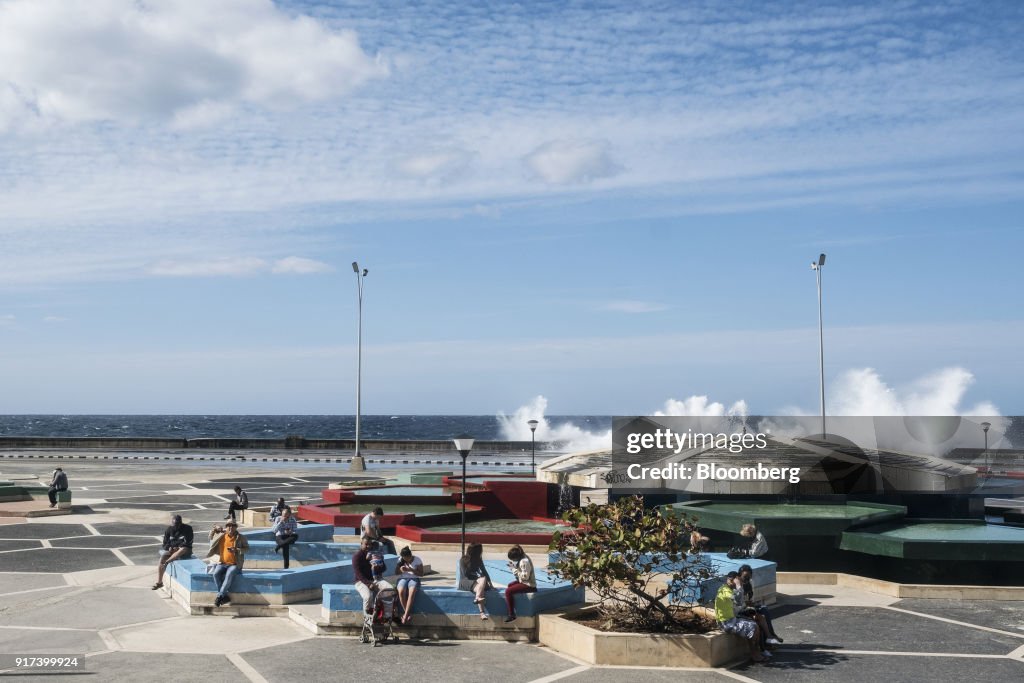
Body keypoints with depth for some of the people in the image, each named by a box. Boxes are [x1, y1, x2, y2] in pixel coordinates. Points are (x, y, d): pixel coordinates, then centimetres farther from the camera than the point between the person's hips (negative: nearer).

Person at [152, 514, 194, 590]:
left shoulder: (187, 529, -6)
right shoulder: (168, 530, 5)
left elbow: (188, 543, -11)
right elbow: (165, 543, 5)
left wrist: (177, 548, -22)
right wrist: (170, 548, -16)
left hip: (185, 550, -3)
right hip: (171, 550, 3)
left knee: (183, 549, -38)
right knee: (162, 558, -23)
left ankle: (166, 562, -41)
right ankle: (159, 582, -20)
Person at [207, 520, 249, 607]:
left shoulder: (240, 538, 4)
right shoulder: (221, 536, 10)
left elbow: (247, 548, 2)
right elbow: (210, 537, 25)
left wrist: (236, 550, -14)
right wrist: (215, 529, 6)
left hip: (234, 564, -3)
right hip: (222, 563, 3)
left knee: (229, 575, -34)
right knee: (216, 573, -28)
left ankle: (219, 596, -28)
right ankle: (225, 596, -20)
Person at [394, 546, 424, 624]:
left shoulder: (417, 560, -2)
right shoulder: (400, 560, 5)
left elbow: (421, 573, -4)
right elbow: (396, 573, 9)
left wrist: (410, 570, -18)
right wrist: (401, 570, -15)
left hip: (414, 579, -2)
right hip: (403, 579, 2)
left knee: (412, 592, -38)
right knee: (401, 591, -35)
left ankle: (405, 615, -37)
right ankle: (408, 614, -25)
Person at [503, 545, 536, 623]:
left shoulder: (524, 561, -24)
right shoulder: (523, 558, 5)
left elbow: (525, 576, -28)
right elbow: (521, 572, 12)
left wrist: (515, 569, -20)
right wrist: (513, 567, -3)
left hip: (529, 585, -11)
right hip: (524, 582, 11)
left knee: (508, 591, -20)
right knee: (509, 585, 28)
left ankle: (512, 614, -14)